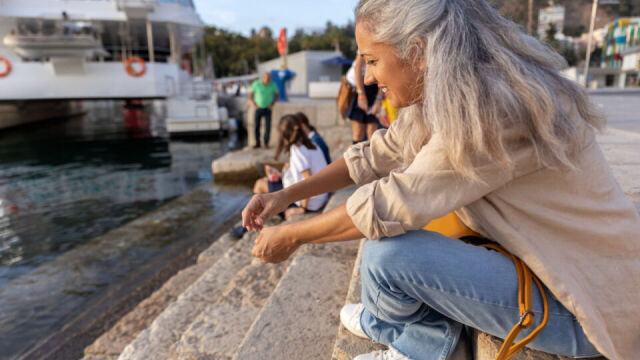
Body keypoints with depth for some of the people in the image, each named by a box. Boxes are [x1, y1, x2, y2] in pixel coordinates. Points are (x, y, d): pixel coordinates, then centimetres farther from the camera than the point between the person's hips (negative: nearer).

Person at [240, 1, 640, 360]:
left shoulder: (495, 111, -28)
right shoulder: (445, 101, 0)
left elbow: (388, 206, -27)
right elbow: (375, 156, 4)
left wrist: (291, 236, -13)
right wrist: (287, 194, 0)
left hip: (584, 310, -8)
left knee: (386, 253, -20)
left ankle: (381, 325, 15)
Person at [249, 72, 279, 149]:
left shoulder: (273, 85, -11)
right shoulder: (256, 84, -14)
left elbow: (277, 95, 5)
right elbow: (250, 95, -2)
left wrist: (272, 105, -6)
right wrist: (254, 105, -10)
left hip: (267, 109, 0)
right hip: (258, 108, 0)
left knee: (268, 127, -6)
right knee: (256, 126, 1)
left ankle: (266, 143, 11)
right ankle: (257, 143, 16)